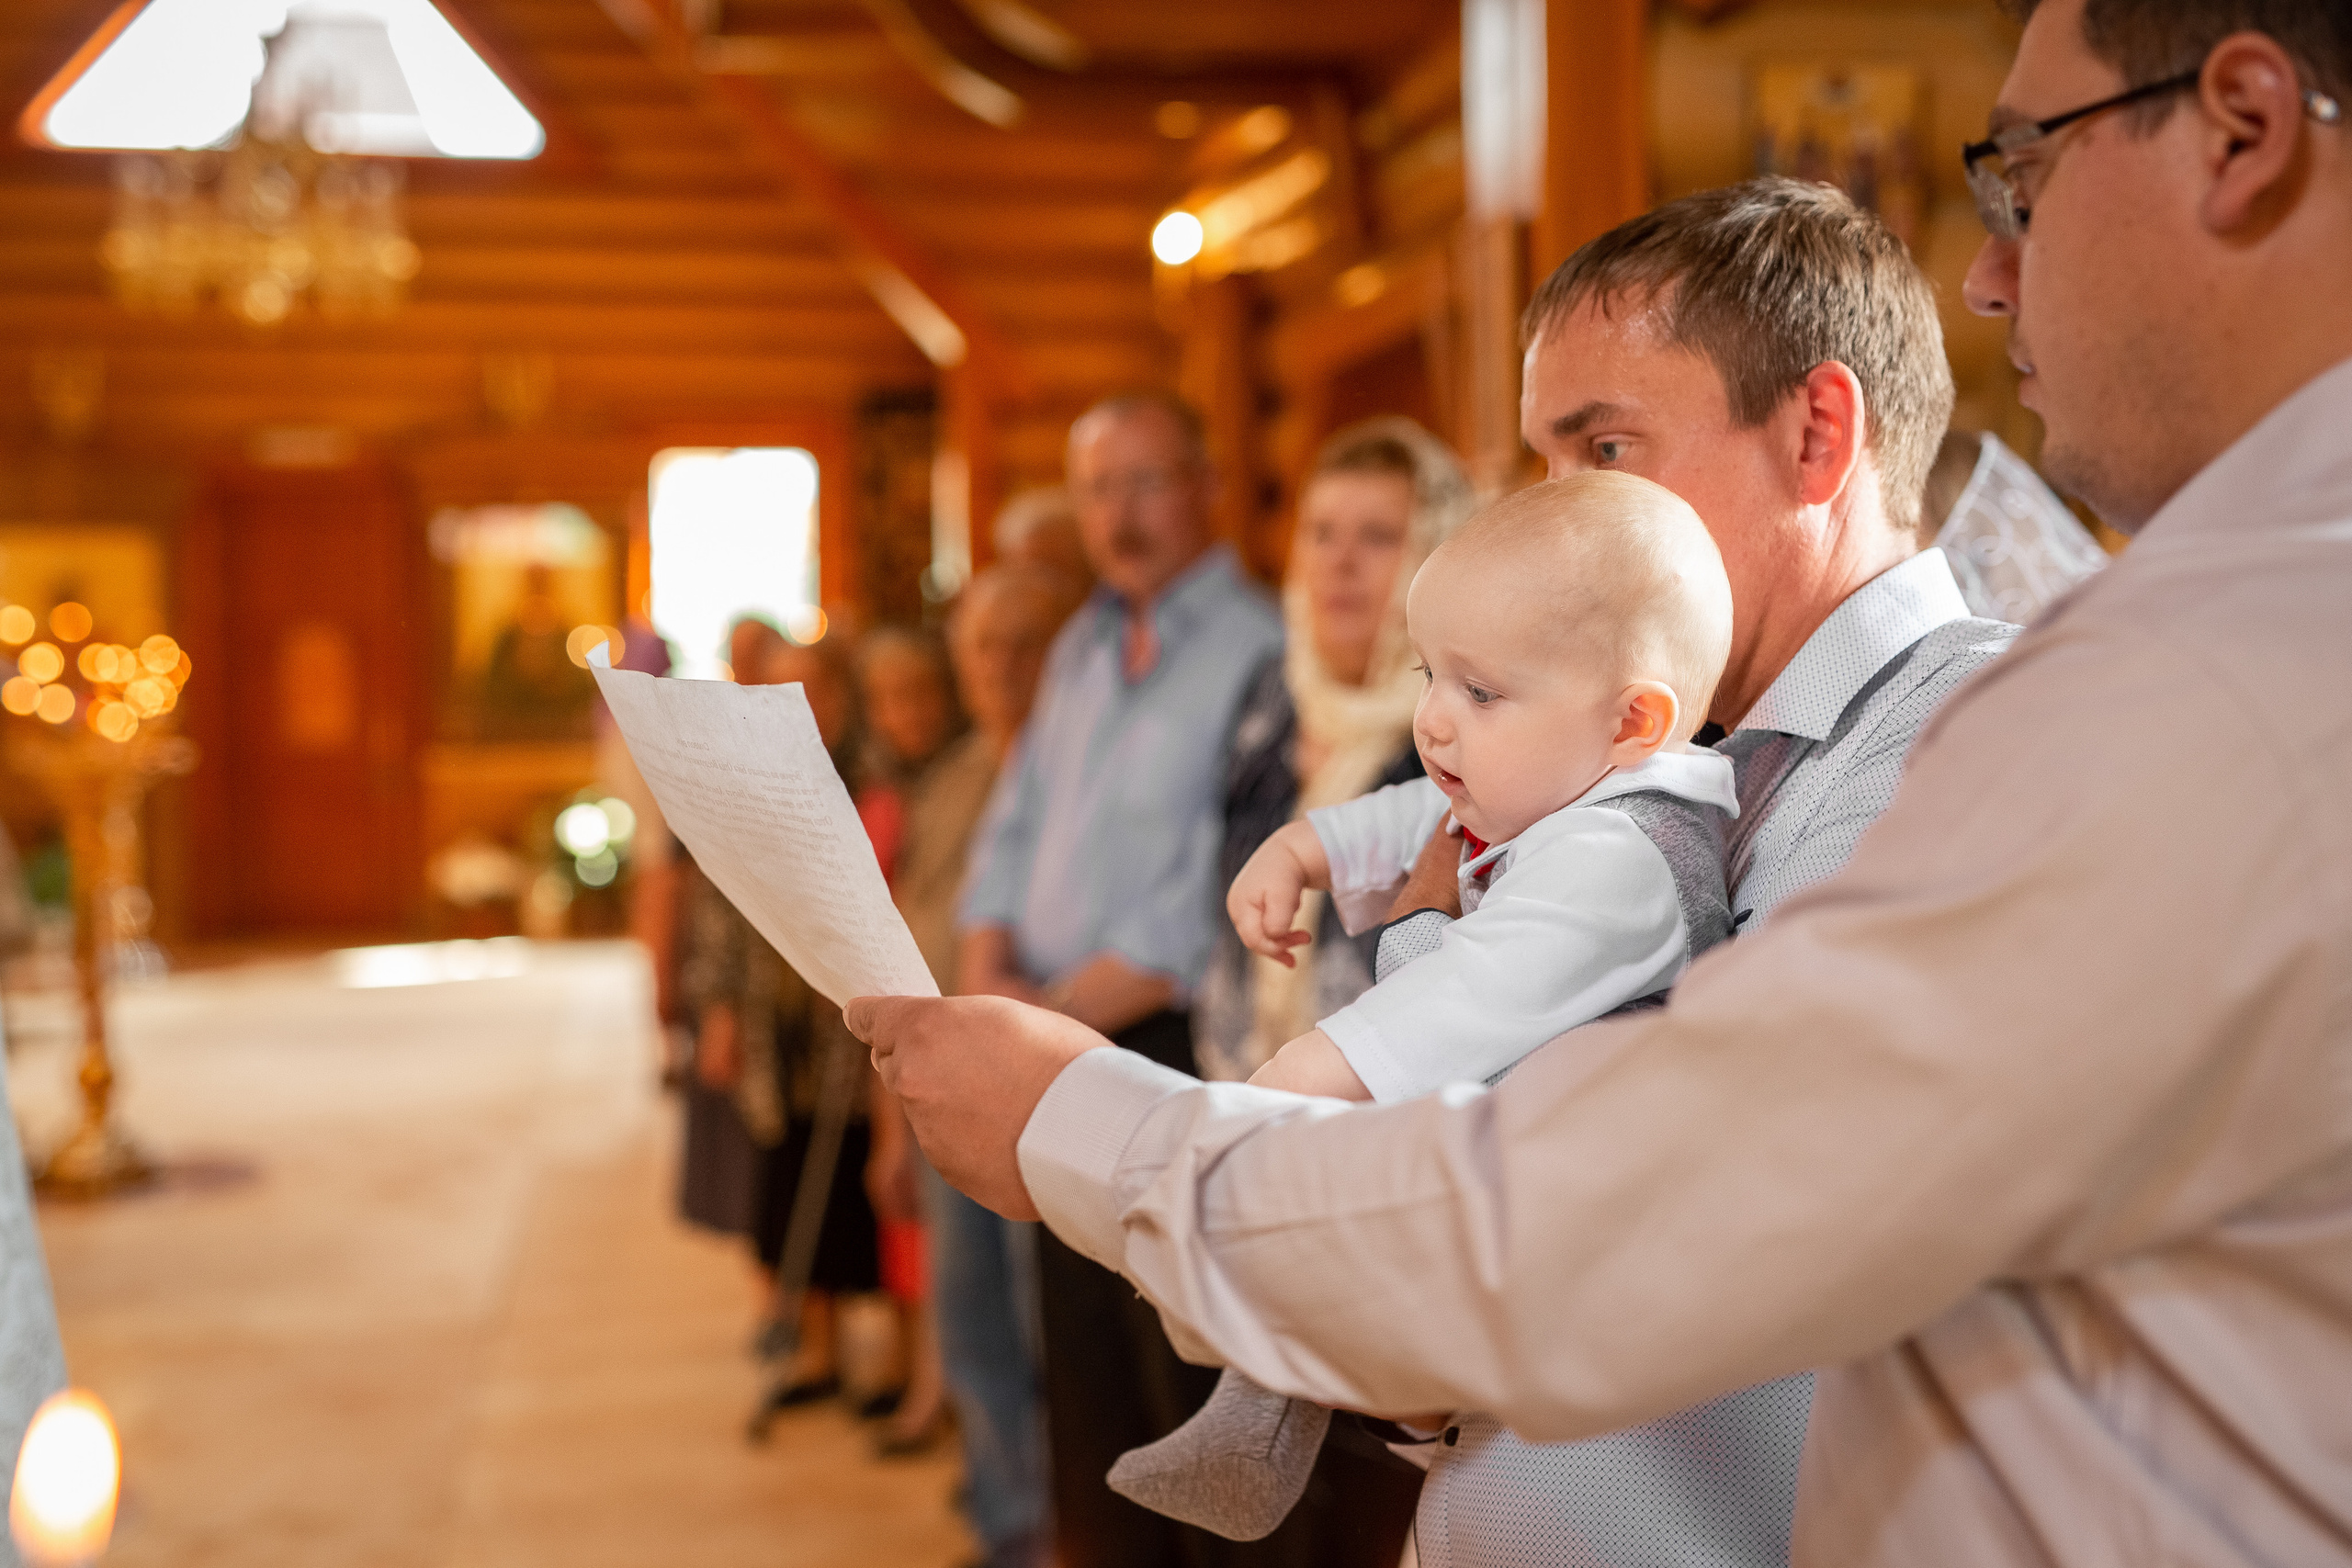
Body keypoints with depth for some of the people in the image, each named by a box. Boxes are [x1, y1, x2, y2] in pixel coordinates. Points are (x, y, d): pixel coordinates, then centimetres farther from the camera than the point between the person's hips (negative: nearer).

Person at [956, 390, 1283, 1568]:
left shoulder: (1256, 654, -13)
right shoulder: (1081, 648, 14)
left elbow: (1215, 906, -19)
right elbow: (1014, 828, 17)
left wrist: (1063, 1012, -14)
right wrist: (989, 969, -1)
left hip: (1178, 1065, -8)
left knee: (1191, 1398, -1)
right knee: (1085, 1379, 16)